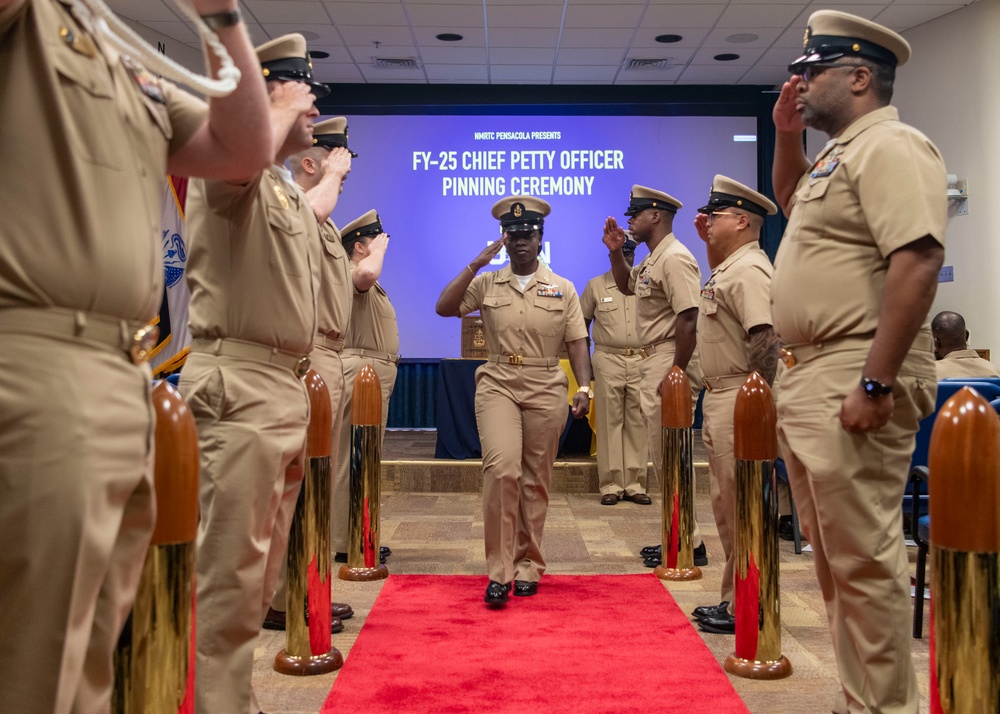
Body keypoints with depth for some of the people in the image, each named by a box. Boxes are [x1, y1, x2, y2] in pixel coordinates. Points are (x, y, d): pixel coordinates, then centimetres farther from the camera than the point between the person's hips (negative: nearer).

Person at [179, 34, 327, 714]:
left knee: (262, 570, 15)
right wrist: (284, 104, -14)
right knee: (233, 569, -8)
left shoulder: (295, 194, 22)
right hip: (239, 385, -9)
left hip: (289, 386, 10)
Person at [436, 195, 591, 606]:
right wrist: (476, 264, -6)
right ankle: (499, 570, -11)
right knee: (502, 469, -18)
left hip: (546, 389, 1)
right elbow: (444, 308, -3)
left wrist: (584, 388, -7)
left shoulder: (563, 289, 9)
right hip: (498, 385, -1)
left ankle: (528, 567, 18)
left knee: (536, 480, 5)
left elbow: (577, 343, 6)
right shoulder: (486, 284, 9)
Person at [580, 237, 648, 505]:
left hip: (641, 360, 1)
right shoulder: (596, 286, 7)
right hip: (608, 360, -1)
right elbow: (582, 322, 12)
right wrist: (585, 361, 7)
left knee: (638, 423, 2)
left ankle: (635, 484, 8)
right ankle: (611, 485, 3)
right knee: (609, 422, -1)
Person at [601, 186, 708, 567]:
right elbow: (626, 286, 35)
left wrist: (675, 374, -25)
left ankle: (690, 544, 2)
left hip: (671, 363, -11)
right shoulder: (651, 260, 16)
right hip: (652, 361, 11)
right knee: (663, 455, 14)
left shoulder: (675, 258, -16)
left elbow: (689, 318, -24)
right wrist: (615, 251, 19)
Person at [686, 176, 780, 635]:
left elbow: (764, 342, -26)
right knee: (726, 504, 17)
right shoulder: (727, 267, 16)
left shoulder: (749, 270, -16)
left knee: (740, 506, -5)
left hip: (739, 400, -11)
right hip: (719, 396, 11)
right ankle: (733, 598, 27)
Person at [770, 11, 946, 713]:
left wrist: (875, 383, -27)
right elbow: (794, 203, 41)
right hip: (809, 378, 11)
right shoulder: (838, 153, 20)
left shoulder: (890, 146, -11)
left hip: (856, 380, -11)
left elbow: (918, 261, -23)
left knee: (864, 556, -7)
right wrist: (787, 134, 24)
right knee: (835, 554, 15)